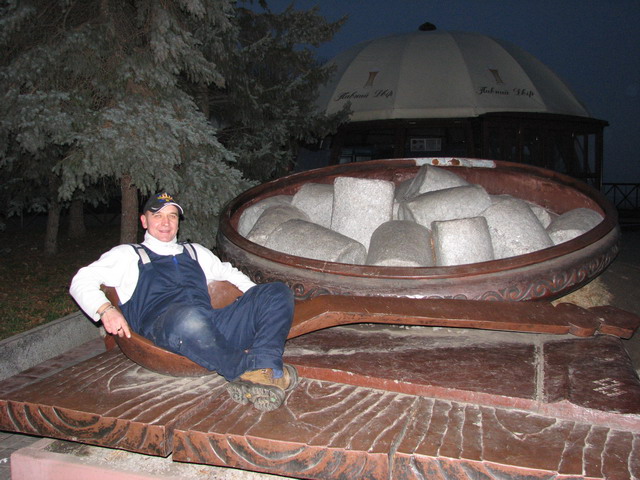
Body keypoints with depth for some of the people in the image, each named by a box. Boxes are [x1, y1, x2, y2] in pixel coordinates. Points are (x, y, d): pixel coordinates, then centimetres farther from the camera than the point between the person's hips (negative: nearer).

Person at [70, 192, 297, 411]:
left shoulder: (194, 252, 35)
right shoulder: (128, 255, 23)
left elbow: (227, 272, 42)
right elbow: (81, 281, 14)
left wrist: (259, 298, 22)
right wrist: (106, 310, -8)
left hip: (213, 326, 5)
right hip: (162, 328, -5)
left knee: (278, 292, -14)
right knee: (190, 318, -44)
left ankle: (263, 368, -37)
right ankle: (250, 367, -26)